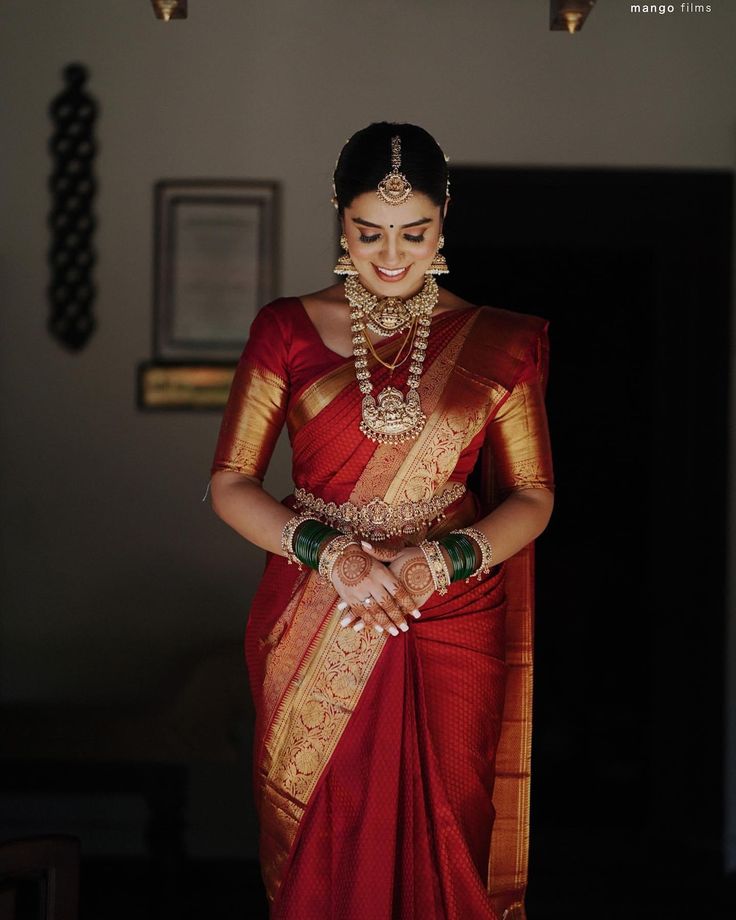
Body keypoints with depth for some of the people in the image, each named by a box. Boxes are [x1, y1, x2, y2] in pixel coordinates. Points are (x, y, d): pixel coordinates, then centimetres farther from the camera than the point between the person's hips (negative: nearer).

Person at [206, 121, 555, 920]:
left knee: (438, 834, 6)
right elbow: (229, 484, -2)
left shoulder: (495, 343, 1)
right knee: (319, 837, 7)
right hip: (311, 634, 0)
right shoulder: (287, 330, 0)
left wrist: (442, 560, -16)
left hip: (452, 627, 0)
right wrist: (332, 554, -17)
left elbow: (533, 495, 1)